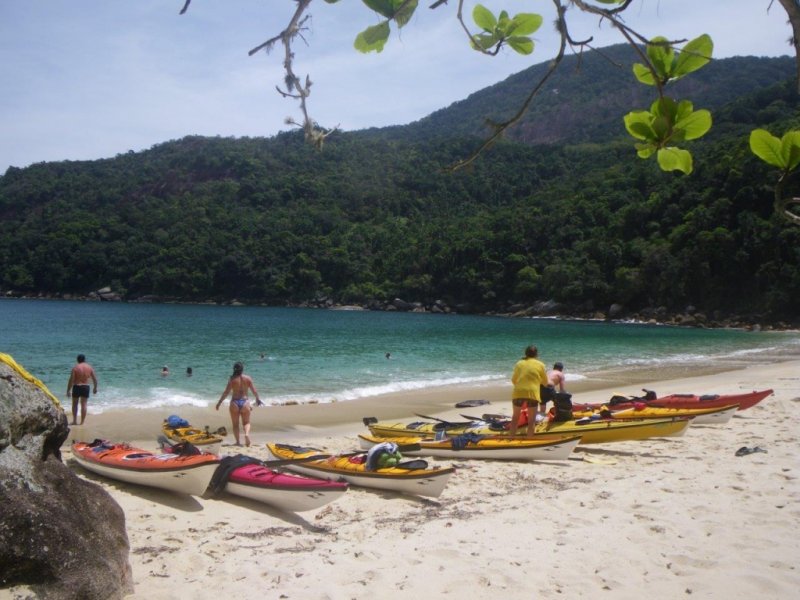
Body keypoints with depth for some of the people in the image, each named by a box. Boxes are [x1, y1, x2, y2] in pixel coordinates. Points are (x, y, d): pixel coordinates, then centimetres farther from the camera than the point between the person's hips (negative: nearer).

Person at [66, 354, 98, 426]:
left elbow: (71, 380, -11)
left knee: (74, 404, 15)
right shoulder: (89, 367, 2)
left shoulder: (75, 368, -8)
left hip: (76, 387, -2)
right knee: (84, 404, 6)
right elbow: (94, 379, 5)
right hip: (86, 387, 2)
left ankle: (75, 420, 13)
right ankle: (82, 422, 6)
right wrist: (95, 388, 17)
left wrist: (68, 390, -5)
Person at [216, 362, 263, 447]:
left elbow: (226, 392, -9)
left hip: (235, 402, -1)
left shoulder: (232, 379, -6)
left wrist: (219, 403, -3)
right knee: (246, 422, 13)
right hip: (245, 402, 1)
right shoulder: (248, 378, 0)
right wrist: (258, 399, 20)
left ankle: (238, 441, 10)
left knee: (235, 424, 12)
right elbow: (254, 390, 3)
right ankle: (247, 433, -16)